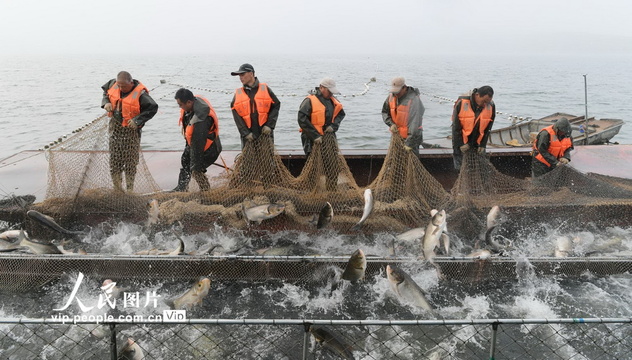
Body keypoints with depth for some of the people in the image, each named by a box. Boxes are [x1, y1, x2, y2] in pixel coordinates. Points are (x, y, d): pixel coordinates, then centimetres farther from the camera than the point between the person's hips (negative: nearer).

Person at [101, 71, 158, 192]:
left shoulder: (140, 94, -22)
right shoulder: (113, 84, -4)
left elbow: (153, 108, -21)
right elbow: (105, 90, 17)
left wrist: (137, 120, -26)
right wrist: (106, 102, -3)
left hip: (131, 129, -5)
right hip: (115, 127, 5)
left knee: (130, 161, 4)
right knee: (114, 159, 9)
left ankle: (130, 189, 17)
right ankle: (117, 189, 22)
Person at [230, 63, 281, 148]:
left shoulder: (265, 89, 3)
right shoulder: (238, 94, 6)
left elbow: (276, 106, 2)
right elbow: (237, 117, 1)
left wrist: (269, 125, -7)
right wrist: (245, 133, -9)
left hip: (265, 133, -1)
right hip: (248, 137, 1)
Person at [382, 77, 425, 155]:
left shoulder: (414, 100, -22)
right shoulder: (391, 96, -1)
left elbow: (415, 124, -25)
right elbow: (384, 112, 14)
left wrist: (409, 143, -26)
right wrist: (391, 124, -6)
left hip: (411, 136, -6)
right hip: (397, 135, 6)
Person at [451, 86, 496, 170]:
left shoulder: (491, 106, -12)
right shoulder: (462, 103, -21)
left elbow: (487, 128, -2)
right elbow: (456, 127, -14)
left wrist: (482, 145, -4)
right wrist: (461, 144, -14)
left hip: (477, 144, 3)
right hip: (461, 141, -2)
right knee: (460, 167, 4)